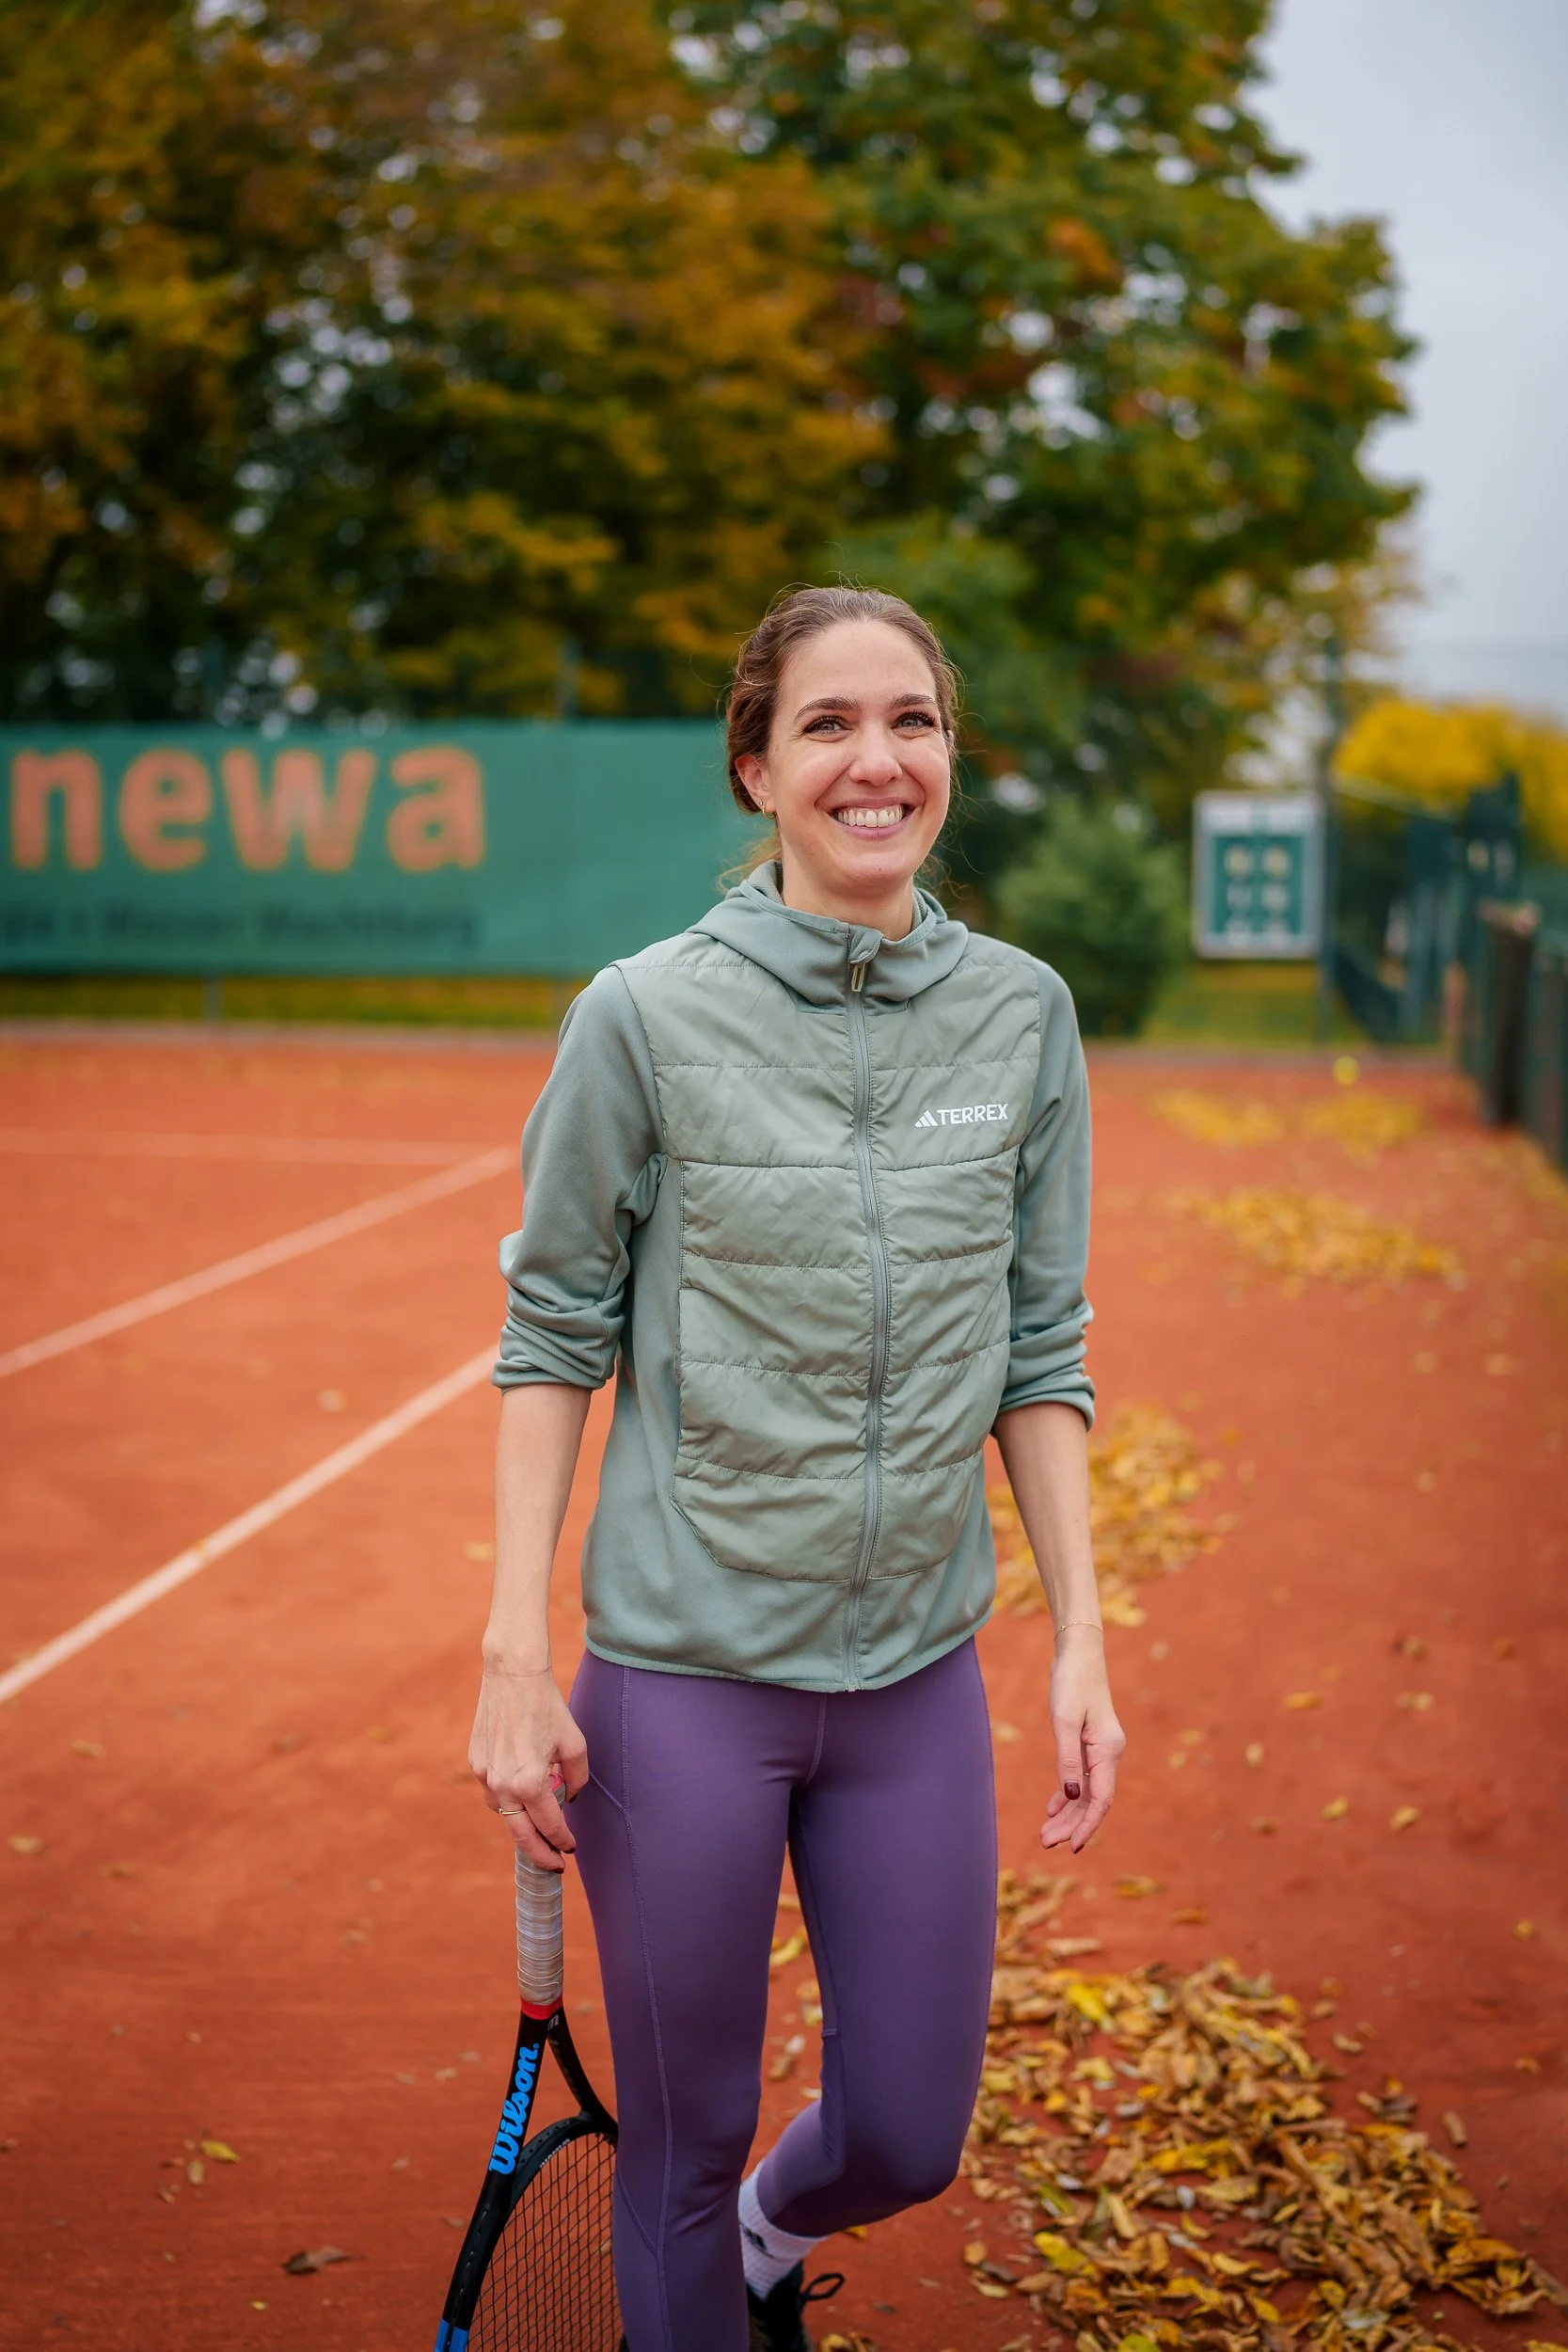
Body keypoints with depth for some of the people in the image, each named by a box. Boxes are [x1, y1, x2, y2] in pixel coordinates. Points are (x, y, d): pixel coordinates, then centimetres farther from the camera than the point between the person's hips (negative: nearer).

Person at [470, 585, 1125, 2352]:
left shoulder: (1023, 1014, 1)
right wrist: (514, 1656, -8)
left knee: (908, 2140, 14)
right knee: (685, 2141, 11)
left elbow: (1037, 1355, 6)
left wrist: (1079, 1639, 1)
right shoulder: (645, 1016, -9)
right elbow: (554, 1338, -3)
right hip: (684, 1673, -3)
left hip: (918, 1674, 3)